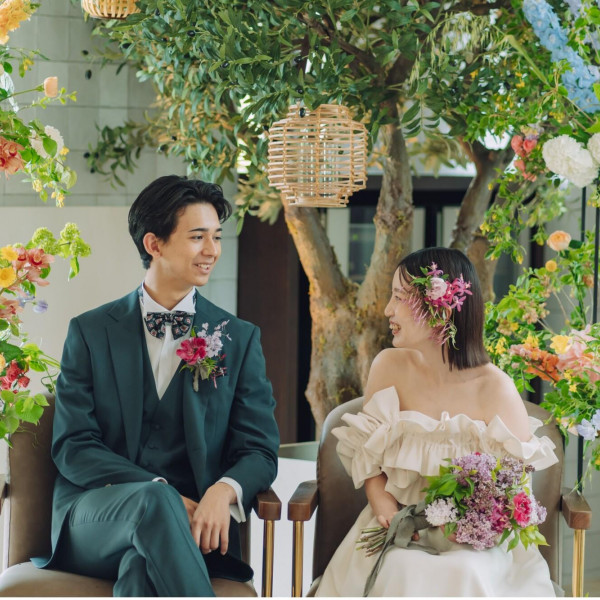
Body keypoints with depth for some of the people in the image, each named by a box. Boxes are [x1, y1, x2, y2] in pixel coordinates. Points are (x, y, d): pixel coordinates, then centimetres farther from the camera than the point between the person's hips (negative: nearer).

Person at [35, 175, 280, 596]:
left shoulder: (239, 339, 13)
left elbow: (259, 450, 7)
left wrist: (224, 490, -19)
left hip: (192, 526, 0)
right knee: (152, 500, -36)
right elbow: (72, 446, 0)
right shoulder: (90, 332, 10)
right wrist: (160, 494, -17)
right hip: (95, 520, 0)